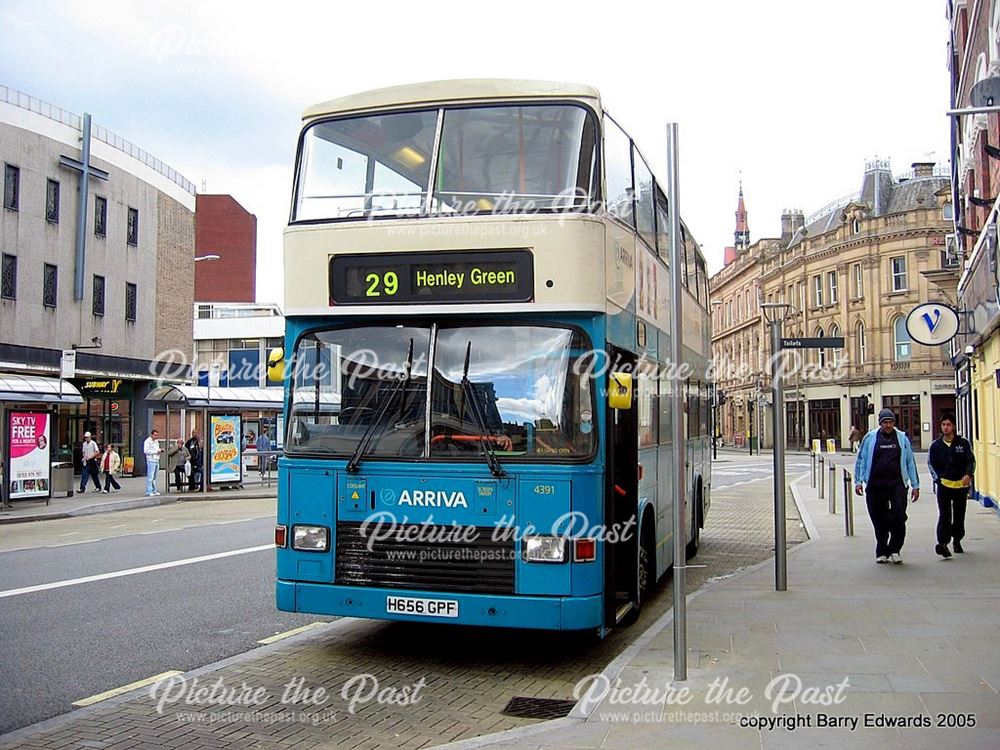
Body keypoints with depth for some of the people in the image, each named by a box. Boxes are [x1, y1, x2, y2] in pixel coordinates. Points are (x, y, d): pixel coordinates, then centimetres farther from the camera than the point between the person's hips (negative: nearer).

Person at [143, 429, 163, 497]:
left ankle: (154, 491, 15)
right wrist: (156, 451, -16)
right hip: (151, 460, -8)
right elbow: (146, 451, -15)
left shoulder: (156, 441, 21)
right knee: (150, 477, -10)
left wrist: (160, 450, 7)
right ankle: (148, 492, -10)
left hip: (156, 460, 9)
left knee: (154, 477, 11)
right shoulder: (148, 441, -6)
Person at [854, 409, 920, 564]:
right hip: (875, 486, 0)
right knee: (879, 520, 5)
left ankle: (895, 549, 7)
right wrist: (858, 481, 2)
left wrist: (915, 485, 11)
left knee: (899, 517, -10)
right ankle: (882, 552, 17)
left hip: (897, 484, 0)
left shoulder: (902, 438, 10)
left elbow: (910, 462, 14)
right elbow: (860, 460, 10)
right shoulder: (870, 438, 6)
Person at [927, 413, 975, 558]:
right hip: (943, 485, -1)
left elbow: (971, 460, -1)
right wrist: (938, 479, -3)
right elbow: (931, 464, 9)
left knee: (959, 516, 11)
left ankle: (957, 541, 29)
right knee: (944, 515, -12)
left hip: (961, 484, 1)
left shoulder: (963, 443, 4)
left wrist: (968, 474, -19)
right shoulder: (936, 445, 5)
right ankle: (943, 543, -19)